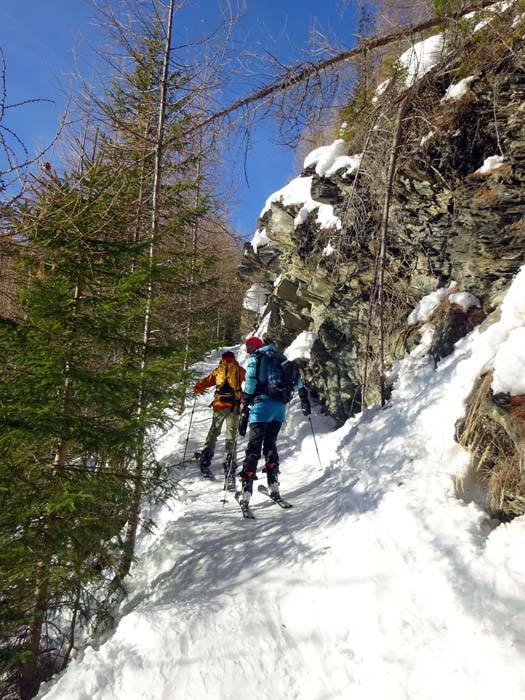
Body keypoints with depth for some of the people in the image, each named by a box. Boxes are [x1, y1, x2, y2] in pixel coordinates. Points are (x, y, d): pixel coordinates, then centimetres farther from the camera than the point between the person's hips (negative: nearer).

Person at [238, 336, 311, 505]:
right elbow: (296, 379, 20)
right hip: (280, 406, 6)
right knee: (270, 444, 17)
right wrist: (304, 400, 25)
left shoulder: (256, 357, 4)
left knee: (254, 447, -6)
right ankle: (274, 487, 12)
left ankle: (246, 491, -12)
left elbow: (251, 380, -10)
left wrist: (244, 402, -5)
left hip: (263, 404, -5)